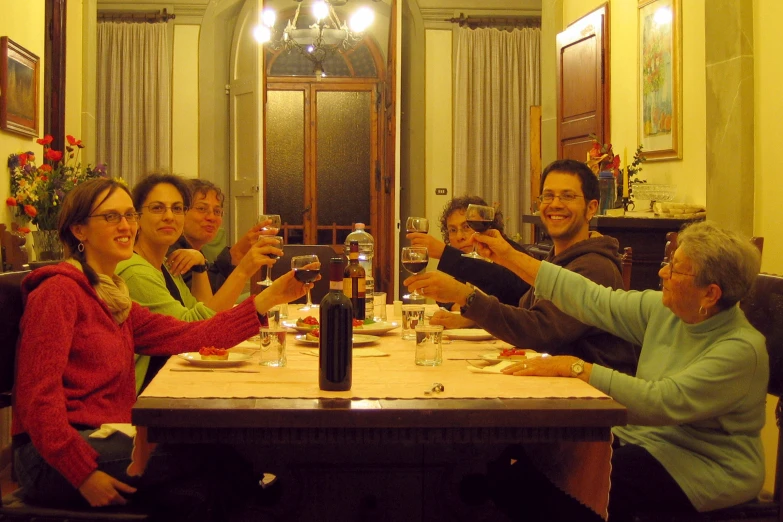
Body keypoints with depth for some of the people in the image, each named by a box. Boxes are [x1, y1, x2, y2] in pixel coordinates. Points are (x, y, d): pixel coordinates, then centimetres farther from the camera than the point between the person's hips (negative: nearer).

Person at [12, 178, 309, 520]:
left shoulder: (113, 299, 17)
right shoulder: (59, 290, -9)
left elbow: (188, 336, 5)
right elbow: (39, 395, -17)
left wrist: (268, 299, -1)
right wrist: (84, 473, -24)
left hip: (104, 442, 7)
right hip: (54, 461, -7)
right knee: (213, 452, -15)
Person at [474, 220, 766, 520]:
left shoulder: (741, 349, -22)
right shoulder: (663, 310, 0)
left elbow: (661, 403, -29)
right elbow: (592, 300, 1)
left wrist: (575, 368, -28)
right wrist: (510, 258, 0)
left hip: (707, 469, -7)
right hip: (643, 438, 7)